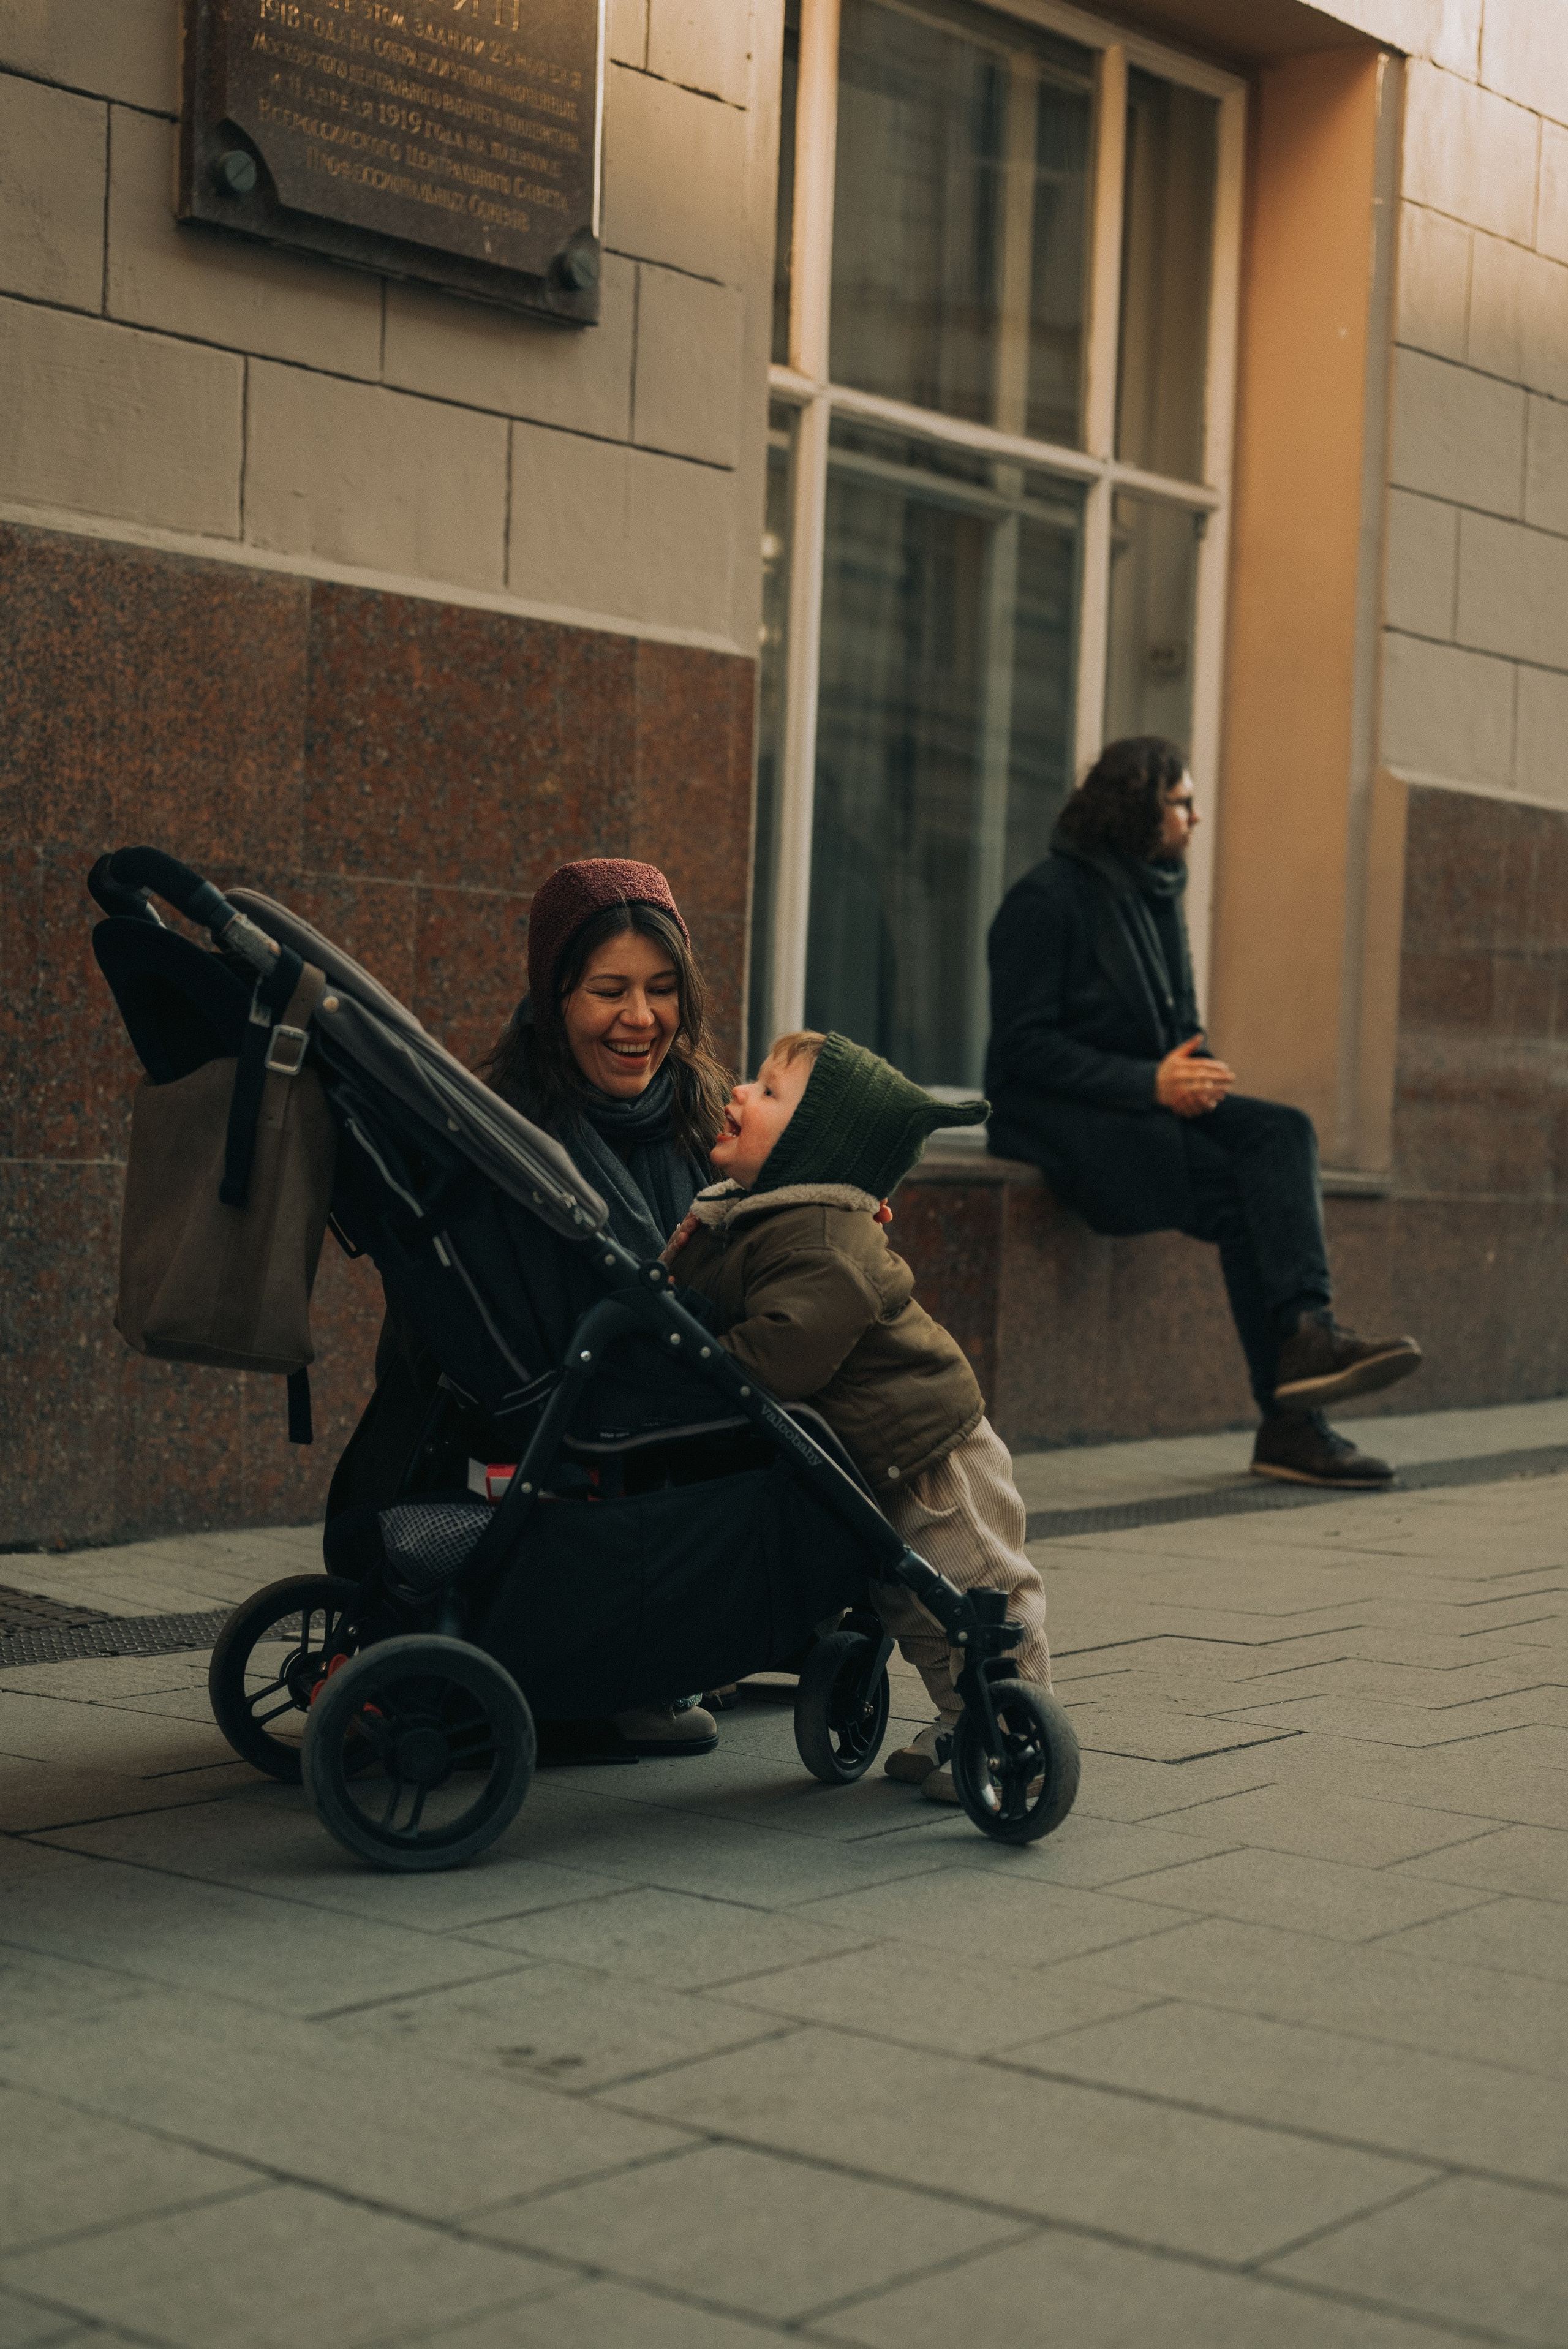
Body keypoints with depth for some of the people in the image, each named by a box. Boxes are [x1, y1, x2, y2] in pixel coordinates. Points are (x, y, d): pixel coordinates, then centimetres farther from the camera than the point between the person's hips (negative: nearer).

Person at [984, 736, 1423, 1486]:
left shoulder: (1158, 898, 15)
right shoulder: (1046, 899, -9)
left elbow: (1181, 1024, 19)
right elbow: (1023, 1044, -16)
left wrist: (1194, 1073, -7)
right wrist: (1152, 1083, -24)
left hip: (1147, 1106, 7)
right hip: (1053, 1117, -7)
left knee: (1283, 1131, -20)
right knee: (1238, 1188, -25)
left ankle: (1306, 1333, -35)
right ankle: (1288, 1420, -23)